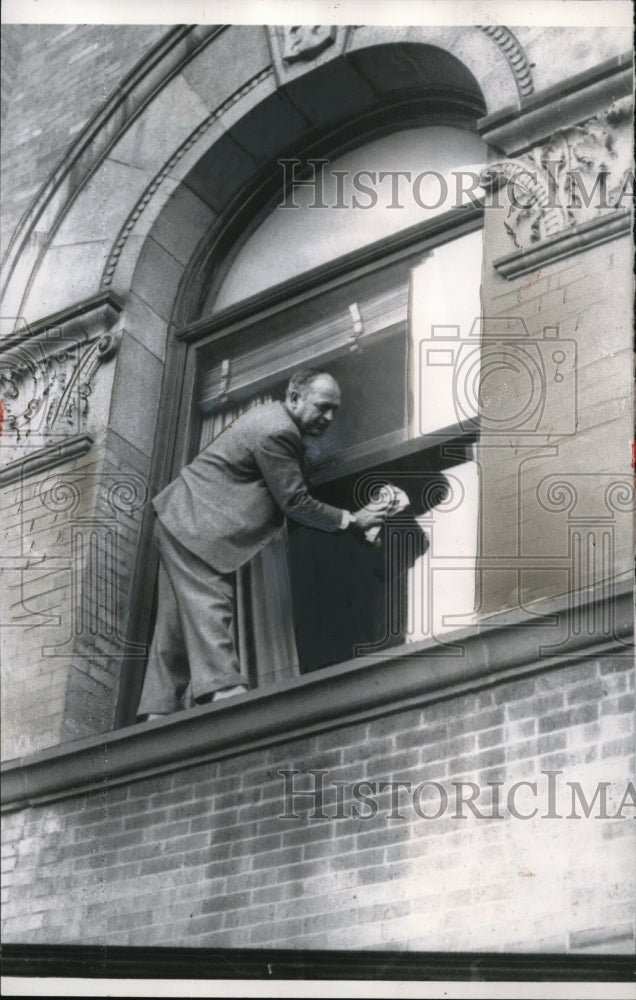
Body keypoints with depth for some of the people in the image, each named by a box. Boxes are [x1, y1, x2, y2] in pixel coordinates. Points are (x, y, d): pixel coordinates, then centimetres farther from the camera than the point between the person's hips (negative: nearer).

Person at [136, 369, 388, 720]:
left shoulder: (273, 417, 12)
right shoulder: (277, 432, -21)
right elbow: (295, 502, -18)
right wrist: (352, 520, -10)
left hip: (181, 520, 11)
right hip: (193, 525, -11)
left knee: (178, 622, 6)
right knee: (209, 604, -22)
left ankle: (159, 711, 6)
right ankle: (222, 688, -32)